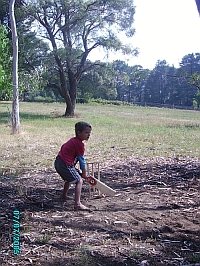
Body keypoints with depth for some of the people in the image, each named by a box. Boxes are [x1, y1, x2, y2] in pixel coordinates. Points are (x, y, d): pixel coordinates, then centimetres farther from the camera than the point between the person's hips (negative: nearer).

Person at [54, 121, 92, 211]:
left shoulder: (73, 140, 15)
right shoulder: (79, 144, -14)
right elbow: (81, 159, -9)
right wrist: (84, 173, 2)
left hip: (58, 162, 10)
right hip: (65, 165, -10)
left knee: (69, 179, 34)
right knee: (79, 181, -12)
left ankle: (64, 196, 56)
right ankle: (77, 204, -23)